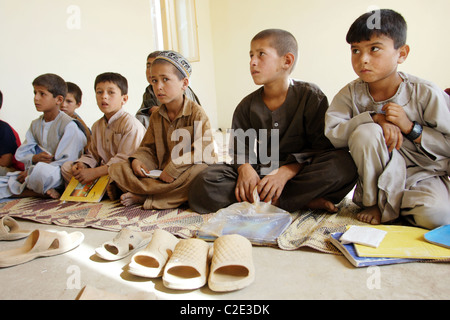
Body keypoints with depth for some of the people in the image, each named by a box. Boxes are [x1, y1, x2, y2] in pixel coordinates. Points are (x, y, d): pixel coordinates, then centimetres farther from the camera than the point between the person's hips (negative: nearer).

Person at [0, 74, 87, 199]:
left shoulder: (69, 125, -10)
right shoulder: (35, 124, 14)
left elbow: (67, 161, -16)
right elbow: (20, 154, 13)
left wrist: (31, 171, -17)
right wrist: (34, 158, -12)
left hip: (60, 175, -7)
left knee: (41, 170, -42)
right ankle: (42, 192, -19)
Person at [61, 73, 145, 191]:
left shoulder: (131, 124, -13)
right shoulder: (97, 126, 15)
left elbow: (126, 159, -22)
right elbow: (92, 155, 21)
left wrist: (94, 172, -23)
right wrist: (82, 164, -4)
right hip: (104, 171, 8)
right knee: (66, 167, 2)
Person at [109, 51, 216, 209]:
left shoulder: (196, 113, -9)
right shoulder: (156, 116, 10)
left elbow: (203, 152, -20)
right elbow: (148, 148, 16)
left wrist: (174, 169, -26)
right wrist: (136, 160, -6)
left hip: (183, 171, -5)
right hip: (160, 172, 5)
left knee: (198, 171, -41)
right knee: (115, 170, -7)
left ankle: (142, 197, -27)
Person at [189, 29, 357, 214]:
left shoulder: (311, 96, -4)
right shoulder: (248, 106, 6)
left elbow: (322, 147, -10)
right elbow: (240, 148, 7)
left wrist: (286, 171, -24)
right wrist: (245, 168, -18)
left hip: (299, 173, -3)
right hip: (261, 174, 4)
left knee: (344, 164, -32)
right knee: (203, 186, -23)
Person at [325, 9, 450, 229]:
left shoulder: (426, 93, -12)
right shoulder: (351, 94, -7)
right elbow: (331, 135, -20)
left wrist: (410, 127, -23)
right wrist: (374, 117, -29)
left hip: (424, 173, -1)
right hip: (381, 176, 2)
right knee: (365, 133, -28)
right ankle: (378, 200, -9)